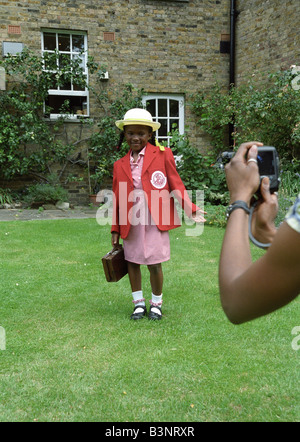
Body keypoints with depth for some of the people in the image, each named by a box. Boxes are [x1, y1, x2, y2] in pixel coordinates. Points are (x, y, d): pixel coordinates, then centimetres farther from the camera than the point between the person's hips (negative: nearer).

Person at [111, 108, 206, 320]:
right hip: (131, 221, 4)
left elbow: (175, 183, -1)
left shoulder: (162, 154, 0)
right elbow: (118, 199, 12)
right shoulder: (120, 165, 9)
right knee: (132, 262, 10)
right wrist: (115, 229, 13)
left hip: (155, 220, -3)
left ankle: (156, 304, 22)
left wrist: (190, 209, -12)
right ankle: (139, 303, 27)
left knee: (154, 263, 1)